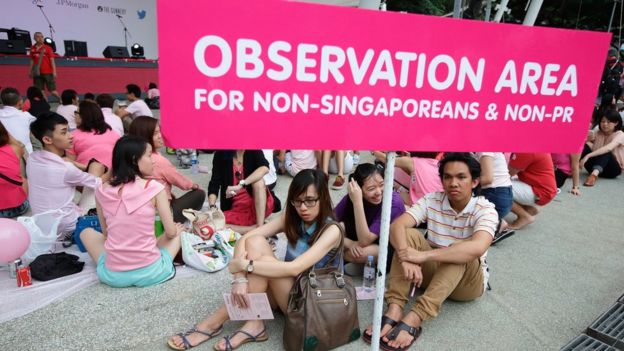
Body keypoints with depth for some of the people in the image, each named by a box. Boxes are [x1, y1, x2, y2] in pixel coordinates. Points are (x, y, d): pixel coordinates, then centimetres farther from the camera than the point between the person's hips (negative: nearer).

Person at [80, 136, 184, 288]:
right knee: (179, 231, 24)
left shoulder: (102, 190, 1)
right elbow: (171, 232, -4)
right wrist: (176, 229, 17)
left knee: (86, 232, 28)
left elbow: (106, 232, 12)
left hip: (112, 275, 2)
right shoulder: (154, 188, -10)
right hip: (150, 272, -2)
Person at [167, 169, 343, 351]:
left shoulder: (331, 230, -18)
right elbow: (244, 239, -13)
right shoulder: (291, 218, -2)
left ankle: (215, 323, -16)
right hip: (285, 291, 5)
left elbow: (294, 268, -30)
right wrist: (239, 279, -30)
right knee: (255, 242, -22)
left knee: (261, 259, -29)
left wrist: (243, 265, -27)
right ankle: (253, 324, -22)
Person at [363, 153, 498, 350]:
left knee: (461, 251, -35)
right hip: (432, 271, 3)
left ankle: (414, 319, -44)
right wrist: (407, 258, -44)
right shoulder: (431, 201, -10)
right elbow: (397, 226, -25)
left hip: (468, 281, -2)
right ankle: (394, 310, -36)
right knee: (409, 234, -24)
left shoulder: (485, 209, -18)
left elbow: (477, 248, -39)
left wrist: (424, 255, -45)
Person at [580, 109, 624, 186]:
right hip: (595, 167, 4)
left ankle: (594, 174, -57)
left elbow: (609, 148, -32)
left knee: (605, 152, -35)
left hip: (613, 169, -4)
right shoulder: (598, 133, 6)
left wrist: (587, 156, -44)